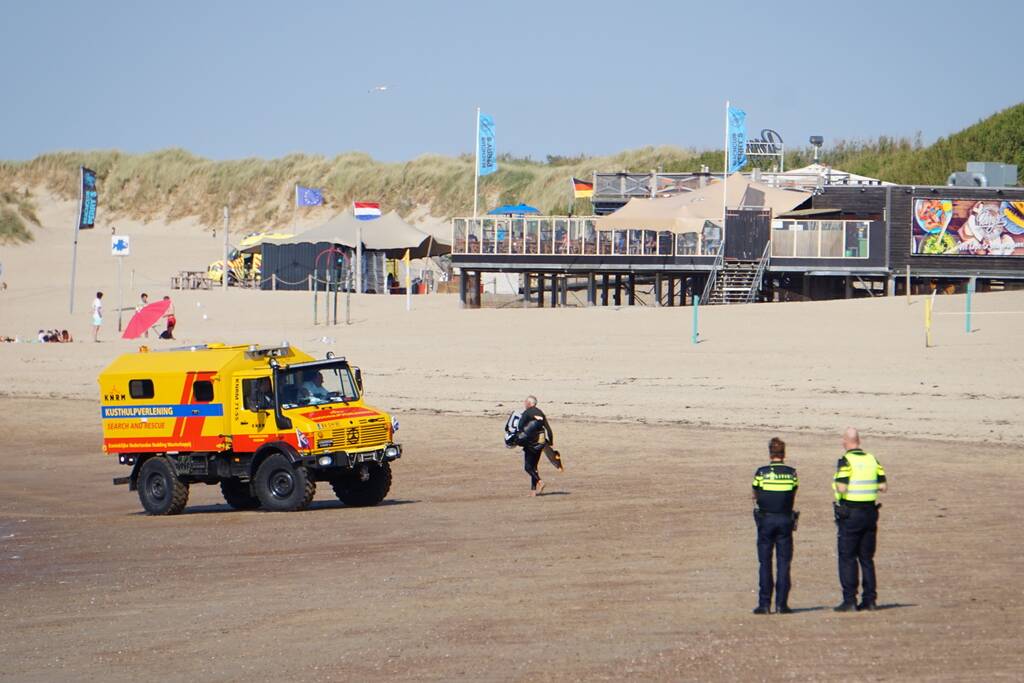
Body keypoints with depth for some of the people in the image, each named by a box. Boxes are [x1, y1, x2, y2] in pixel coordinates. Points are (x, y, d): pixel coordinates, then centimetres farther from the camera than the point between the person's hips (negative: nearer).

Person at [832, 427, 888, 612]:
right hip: (870, 512, 5)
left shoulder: (845, 461, -12)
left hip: (849, 514, -5)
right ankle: (870, 599, 10)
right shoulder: (872, 460, 5)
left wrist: (836, 484, 1)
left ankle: (850, 600, -4)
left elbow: (842, 488, -20)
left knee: (847, 558, 0)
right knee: (867, 558, 12)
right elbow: (883, 486, 3)